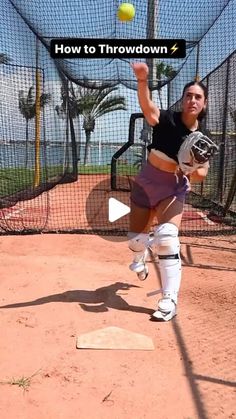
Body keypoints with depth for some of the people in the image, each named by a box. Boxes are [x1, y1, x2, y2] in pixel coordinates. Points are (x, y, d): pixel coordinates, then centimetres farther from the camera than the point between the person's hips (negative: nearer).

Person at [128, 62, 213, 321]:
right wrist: (142, 79, -56)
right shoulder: (166, 119, -15)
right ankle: (139, 261, 51)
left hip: (173, 188, 0)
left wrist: (193, 171, -28)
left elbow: (201, 174, -3)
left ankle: (170, 300, -14)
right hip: (145, 182, 1)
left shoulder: (202, 138, -7)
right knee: (136, 239, 11)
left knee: (166, 237, -24)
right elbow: (147, 107, -37)